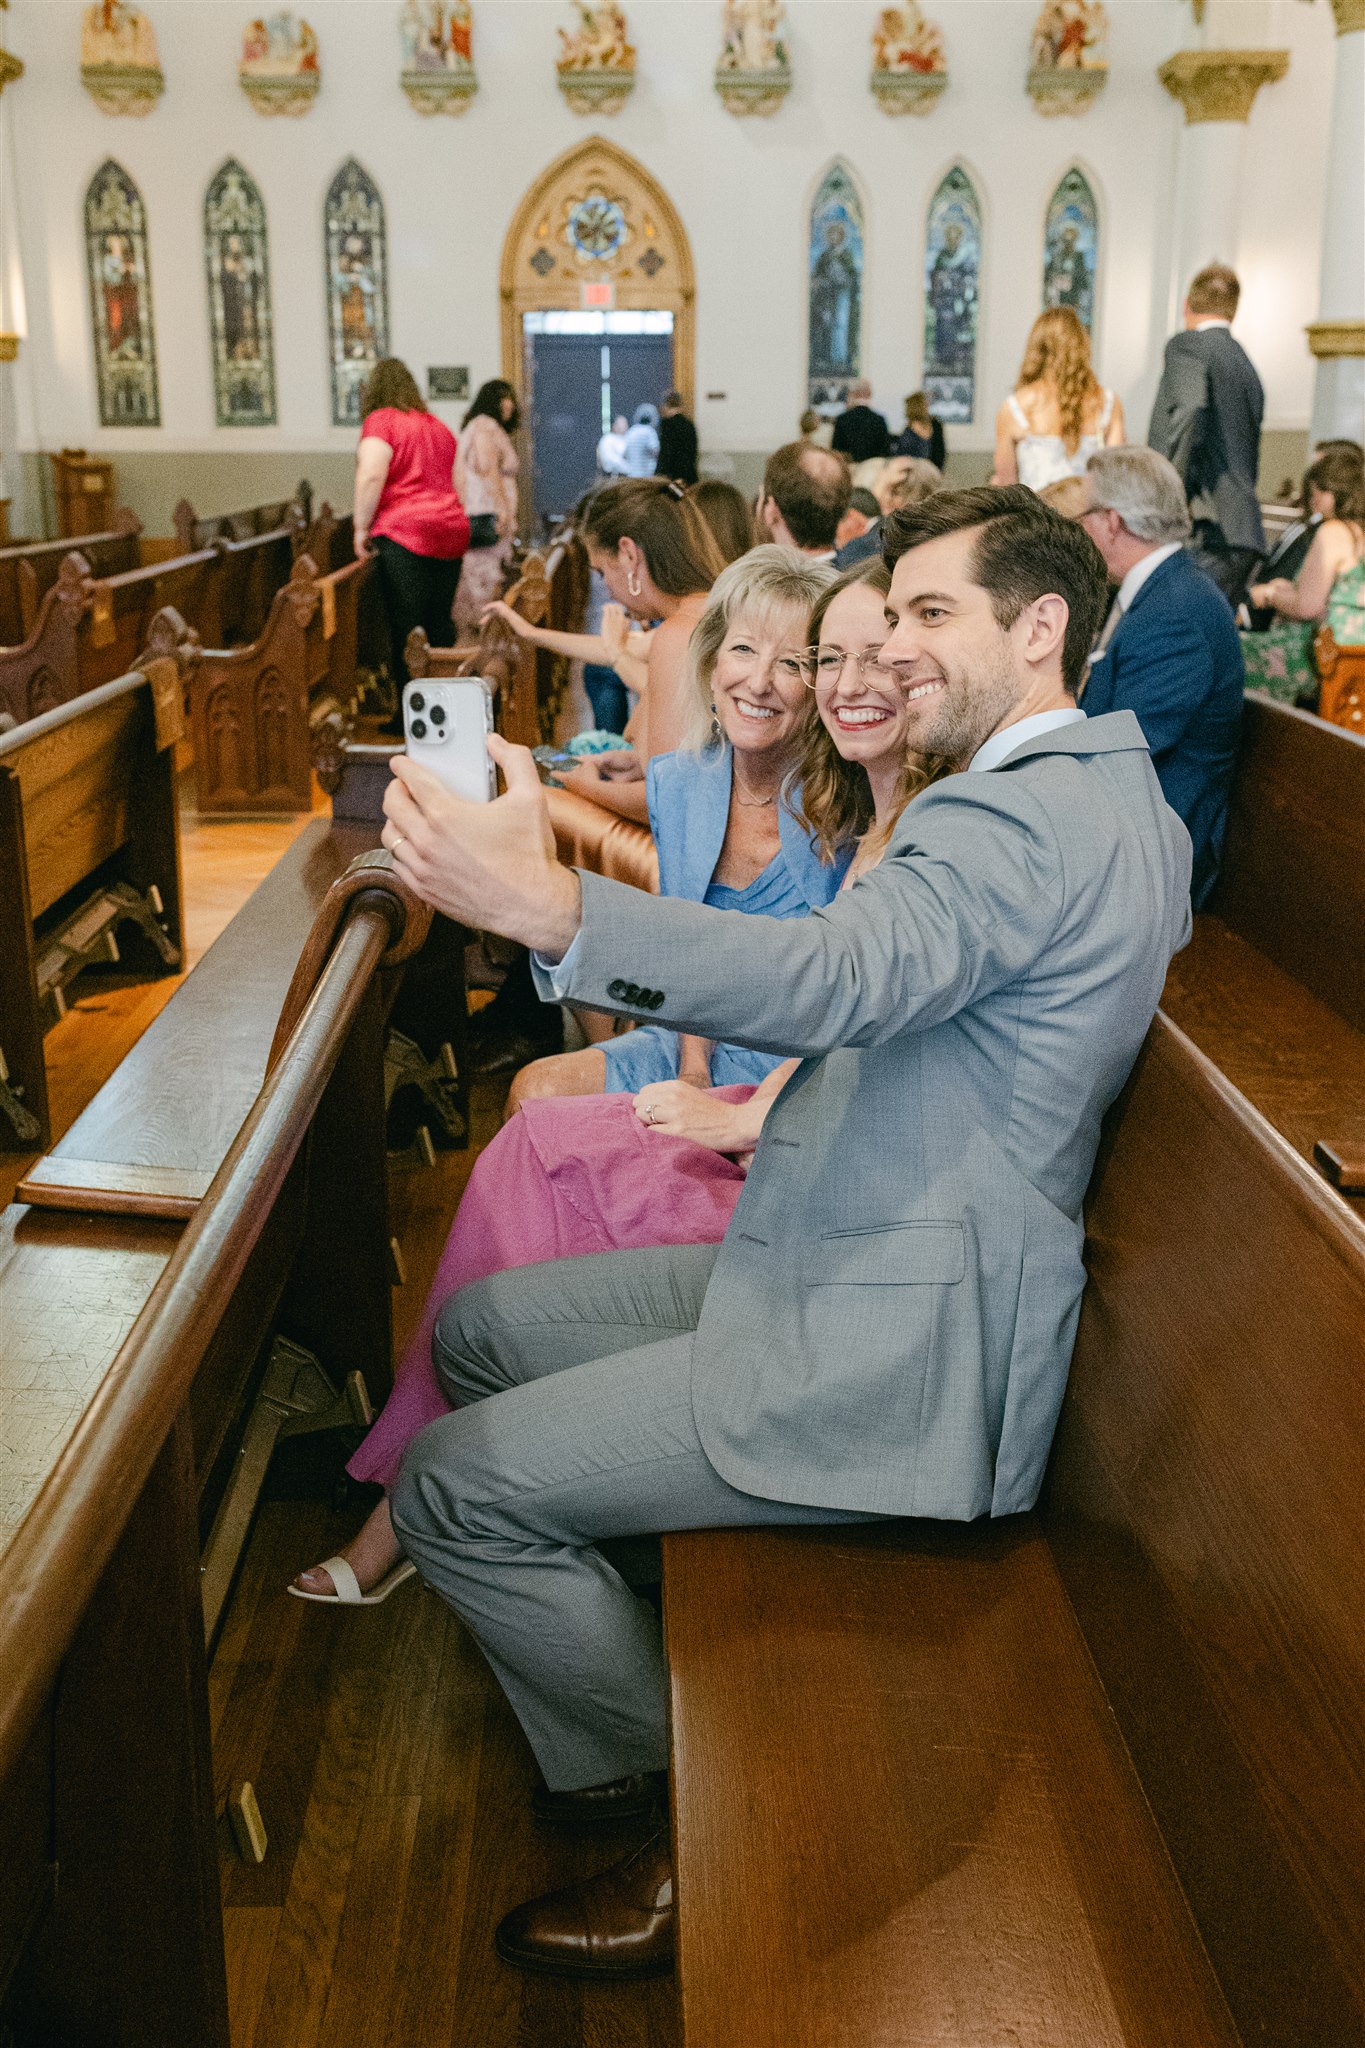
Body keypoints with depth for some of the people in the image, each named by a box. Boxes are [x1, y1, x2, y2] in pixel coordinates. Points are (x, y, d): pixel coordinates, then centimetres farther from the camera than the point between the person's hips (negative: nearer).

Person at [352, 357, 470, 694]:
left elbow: (371, 476, -15)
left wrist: (361, 527, -6)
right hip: (452, 531, 7)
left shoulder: (380, 420, -1)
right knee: (440, 626, 12)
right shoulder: (437, 425, 21)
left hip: (405, 534, -7)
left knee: (404, 631, -6)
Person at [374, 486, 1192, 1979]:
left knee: (451, 1490, -9)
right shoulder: (1107, 790, 14)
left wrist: (549, 905, -48)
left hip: (890, 1351, -11)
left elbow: (839, 977, -37)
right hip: (855, 1265, 11)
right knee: (477, 1329, 15)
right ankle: (609, 1638, 27)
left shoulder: (1029, 814, -19)